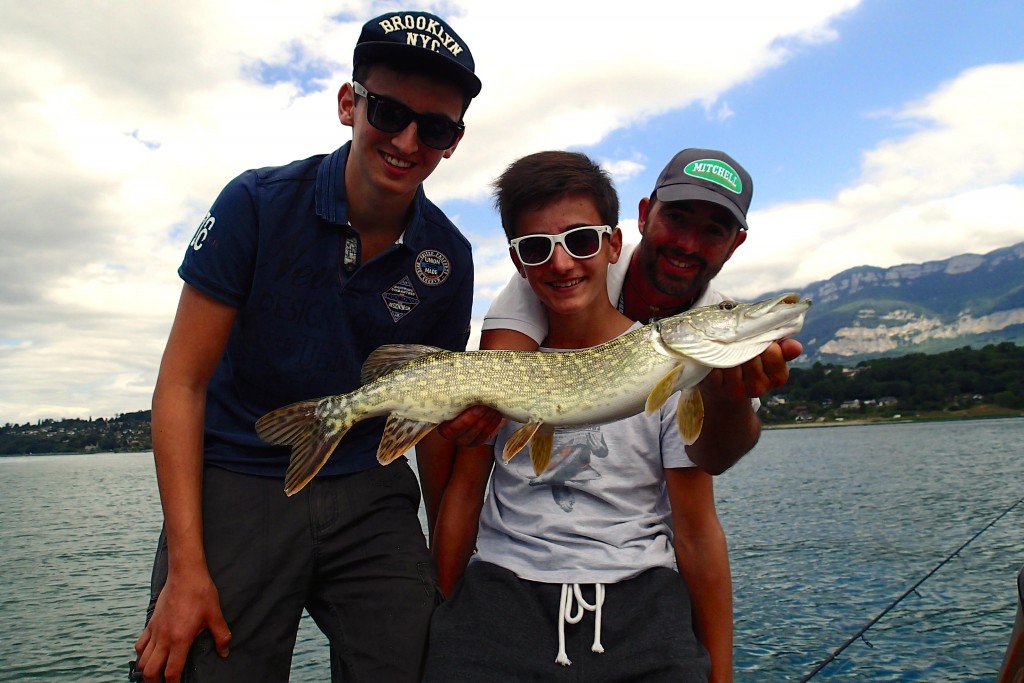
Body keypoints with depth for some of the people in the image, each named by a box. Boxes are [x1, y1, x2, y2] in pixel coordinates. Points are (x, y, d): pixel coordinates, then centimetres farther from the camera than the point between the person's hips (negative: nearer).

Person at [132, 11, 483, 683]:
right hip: (237, 482, -2)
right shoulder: (258, 204, -10)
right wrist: (186, 568, -14)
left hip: (371, 492, 3)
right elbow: (182, 384, -9)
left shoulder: (448, 257, -3)